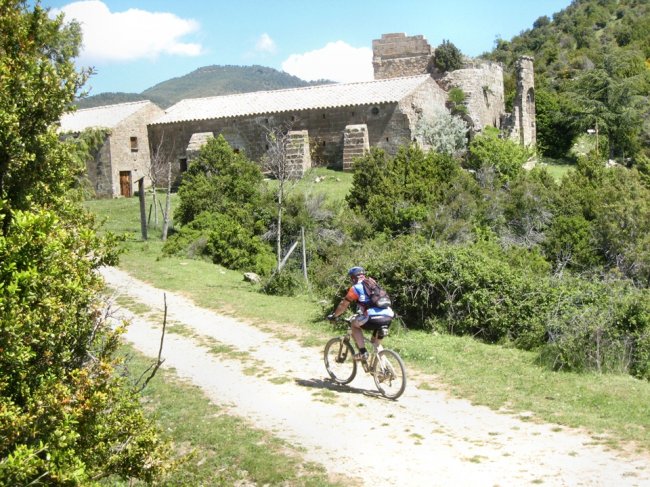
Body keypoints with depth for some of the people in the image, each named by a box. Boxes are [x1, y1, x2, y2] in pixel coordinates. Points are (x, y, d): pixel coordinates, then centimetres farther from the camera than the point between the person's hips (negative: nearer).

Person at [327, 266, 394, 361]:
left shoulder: (355, 288, 10)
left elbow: (343, 304, 16)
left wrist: (334, 316, 31)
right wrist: (361, 311, 59)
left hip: (374, 318, -6)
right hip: (388, 317, 6)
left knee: (354, 324, 19)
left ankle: (362, 353, 10)